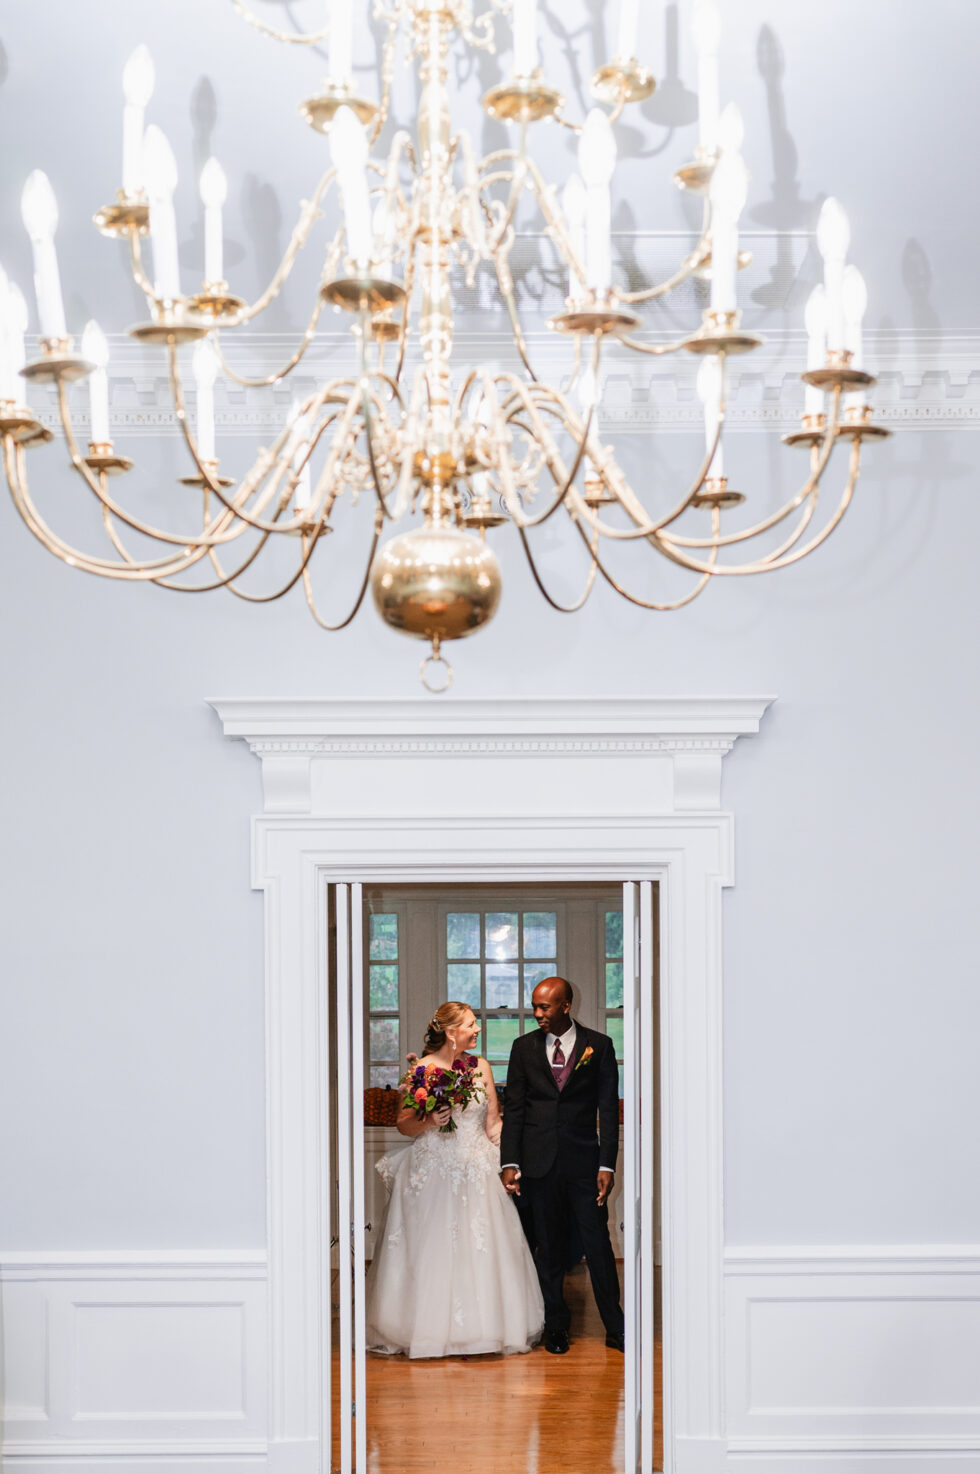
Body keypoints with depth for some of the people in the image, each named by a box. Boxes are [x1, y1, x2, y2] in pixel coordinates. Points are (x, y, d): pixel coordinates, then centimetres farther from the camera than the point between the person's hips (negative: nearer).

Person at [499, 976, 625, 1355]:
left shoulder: (599, 1046, 1)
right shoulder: (524, 1047, 6)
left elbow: (609, 1109, 1)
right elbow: (513, 1108, 7)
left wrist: (607, 1165, -6)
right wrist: (509, 1163, -1)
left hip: (584, 1161, -2)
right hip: (539, 1164, 2)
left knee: (598, 1245, -2)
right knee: (548, 1248, 7)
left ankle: (615, 1327, 7)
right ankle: (555, 1327, 17)